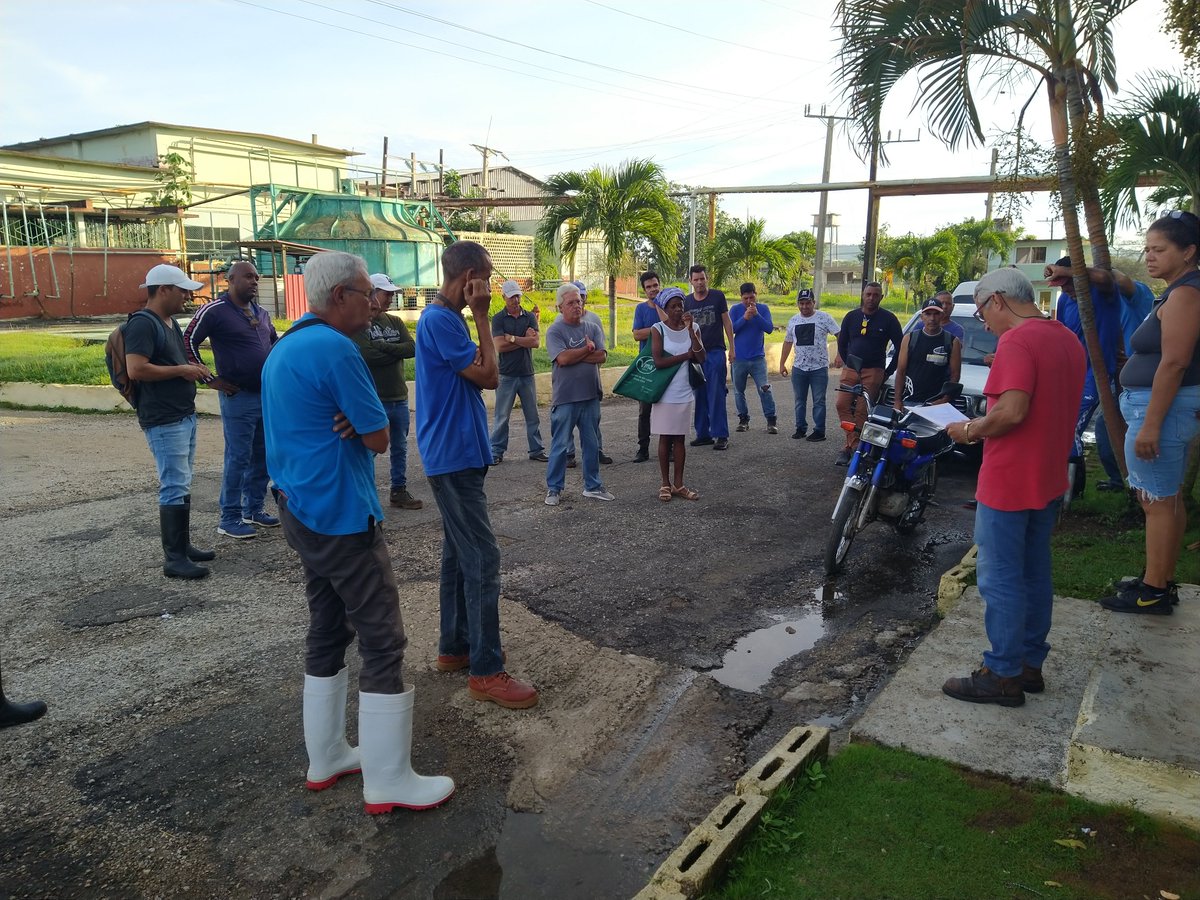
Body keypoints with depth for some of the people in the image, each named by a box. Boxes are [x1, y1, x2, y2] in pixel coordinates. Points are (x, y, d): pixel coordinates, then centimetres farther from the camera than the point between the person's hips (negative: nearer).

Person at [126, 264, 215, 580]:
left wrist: (192, 368, 9)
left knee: (182, 485, 13)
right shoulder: (142, 324, -14)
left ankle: (183, 545, 22)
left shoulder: (171, 323, 16)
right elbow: (136, 370, -24)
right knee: (175, 487, -9)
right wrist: (181, 370, -16)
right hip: (164, 421, -10)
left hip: (185, 416, 10)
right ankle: (174, 558, -4)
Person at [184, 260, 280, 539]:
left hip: (268, 395, 7)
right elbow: (188, 341, -7)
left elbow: (275, 341, 29)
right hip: (238, 398, -7)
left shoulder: (261, 312, 14)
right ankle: (229, 519, 7)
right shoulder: (215, 311, -7)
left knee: (263, 456, 12)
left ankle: (254, 509, 26)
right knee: (238, 459, -3)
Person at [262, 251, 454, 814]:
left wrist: (352, 425, -4)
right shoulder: (335, 349, -19)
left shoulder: (284, 347, 13)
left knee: (328, 631, 17)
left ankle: (326, 758, 28)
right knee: (382, 642, -2)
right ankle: (389, 781, 7)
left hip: (302, 510, 10)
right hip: (342, 517, -10)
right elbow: (379, 439, -15)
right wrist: (362, 427, 5)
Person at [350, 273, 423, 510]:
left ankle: (399, 491, 26)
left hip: (399, 398, 6)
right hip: (374, 400, -6)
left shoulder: (395, 322, 11)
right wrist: (397, 351, -9)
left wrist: (383, 346, -14)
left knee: (399, 448, 14)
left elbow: (412, 348, -4)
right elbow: (367, 355, -21)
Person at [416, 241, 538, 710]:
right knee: (482, 559, -7)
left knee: (458, 553, 16)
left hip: (457, 454, 11)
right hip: (455, 457, -11)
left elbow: (480, 375, 13)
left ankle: (454, 646, 27)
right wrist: (482, 318, -11)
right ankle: (486, 671, 0)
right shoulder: (439, 320, -18)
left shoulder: (445, 318, 13)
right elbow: (488, 377, -15)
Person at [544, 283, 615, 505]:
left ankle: (593, 486, 24)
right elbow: (562, 358, -19)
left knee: (591, 444, 12)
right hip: (565, 397, -4)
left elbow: (602, 356, -6)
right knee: (560, 445, 3)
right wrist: (588, 349, -7)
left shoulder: (593, 328, 8)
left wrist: (574, 355, -12)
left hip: (591, 395, 4)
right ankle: (554, 488, 15)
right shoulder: (555, 331, -4)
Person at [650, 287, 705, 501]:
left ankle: (678, 484, 17)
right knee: (665, 437, 5)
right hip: (665, 393, -3)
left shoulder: (693, 328, 4)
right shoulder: (658, 329, -6)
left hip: (685, 393, 3)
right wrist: (686, 355, -11)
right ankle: (665, 484, 15)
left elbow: (701, 359, -8)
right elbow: (658, 361, -16)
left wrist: (690, 329, -14)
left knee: (680, 438, 9)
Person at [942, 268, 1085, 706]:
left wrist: (970, 430, -11)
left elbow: (1012, 411, -28)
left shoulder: (1017, 342, -18)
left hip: (1009, 484, -9)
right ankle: (1030, 663, 28)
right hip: (1049, 480, 9)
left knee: (1001, 580, 1)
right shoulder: (1068, 339, 11)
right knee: (1034, 575, 17)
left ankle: (1002, 674, 10)